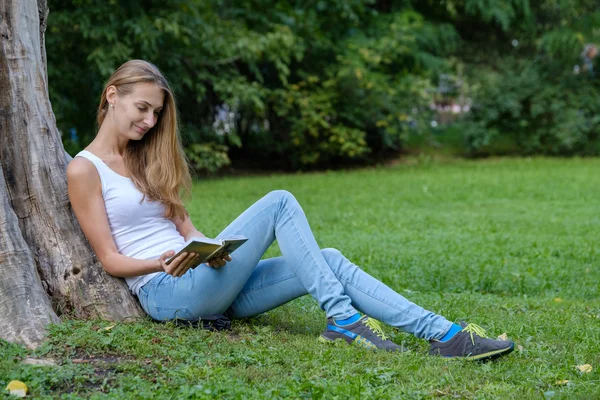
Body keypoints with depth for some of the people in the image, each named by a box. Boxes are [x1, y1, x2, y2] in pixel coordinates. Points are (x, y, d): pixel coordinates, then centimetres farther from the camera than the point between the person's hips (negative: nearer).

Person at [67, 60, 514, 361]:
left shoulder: (146, 159, 21)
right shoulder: (84, 169, -2)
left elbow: (183, 225, 13)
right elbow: (111, 259, -6)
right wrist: (166, 262, -23)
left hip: (209, 288, 7)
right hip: (167, 292, -7)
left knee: (329, 261, -12)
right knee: (280, 202, -20)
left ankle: (443, 333, -21)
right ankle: (341, 317, -22)